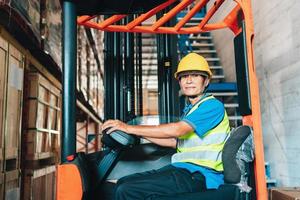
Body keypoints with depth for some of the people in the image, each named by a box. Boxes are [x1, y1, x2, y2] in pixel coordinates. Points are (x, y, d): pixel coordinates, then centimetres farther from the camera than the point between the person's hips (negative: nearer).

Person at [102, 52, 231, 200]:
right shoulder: (189, 109, 20)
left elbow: (177, 130, -23)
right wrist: (140, 134, 16)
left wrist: (130, 128, -19)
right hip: (182, 168, 9)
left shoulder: (213, 106, -11)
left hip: (200, 175, -9)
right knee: (123, 183, 4)